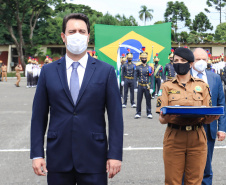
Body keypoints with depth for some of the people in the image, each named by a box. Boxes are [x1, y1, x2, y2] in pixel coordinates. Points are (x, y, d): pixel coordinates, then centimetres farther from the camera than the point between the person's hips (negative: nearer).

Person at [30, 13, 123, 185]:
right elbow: (39, 116, 5)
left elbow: (115, 117, -1)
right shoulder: (48, 71, 5)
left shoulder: (106, 71, 1)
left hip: (93, 159, -1)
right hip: (58, 159, 1)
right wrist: (37, 154, -1)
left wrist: (115, 155, -7)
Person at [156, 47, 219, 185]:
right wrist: (165, 118, -25)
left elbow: (207, 119, 6)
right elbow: (161, 119, -2)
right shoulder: (167, 86, 5)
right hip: (174, 138, -1)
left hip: (197, 139, 1)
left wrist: (211, 117, -17)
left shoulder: (202, 86, 7)